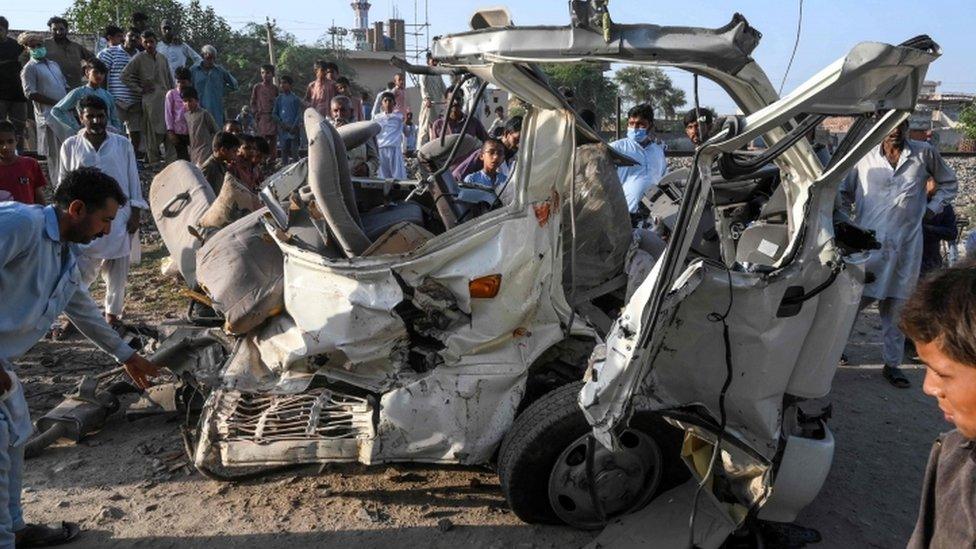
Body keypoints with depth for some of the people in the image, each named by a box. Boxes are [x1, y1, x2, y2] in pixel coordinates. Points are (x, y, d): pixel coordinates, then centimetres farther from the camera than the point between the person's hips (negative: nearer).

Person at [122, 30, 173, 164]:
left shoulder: (163, 58, 14)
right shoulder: (139, 58, 0)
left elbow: (170, 79, 19)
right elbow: (125, 75, -4)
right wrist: (140, 90, -4)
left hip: (165, 98, 5)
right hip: (150, 100, -4)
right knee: (153, 132, -5)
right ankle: (154, 161, 2)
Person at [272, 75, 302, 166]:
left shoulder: (295, 99, 1)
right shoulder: (279, 98, 9)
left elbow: (299, 115, -1)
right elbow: (274, 113, 10)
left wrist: (294, 127, -12)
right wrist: (282, 124, -4)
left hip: (293, 129, -3)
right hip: (282, 129, 3)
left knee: (294, 150, -5)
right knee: (284, 149, 6)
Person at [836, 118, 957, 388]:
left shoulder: (925, 154, 5)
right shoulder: (865, 158, 3)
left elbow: (949, 182, 22)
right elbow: (844, 192, 15)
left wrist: (933, 208, 9)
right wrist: (843, 224, 4)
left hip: (906, 244, 2)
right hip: (868, 242, -1)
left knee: (896, 305, 8)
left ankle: (892, 363, 19)